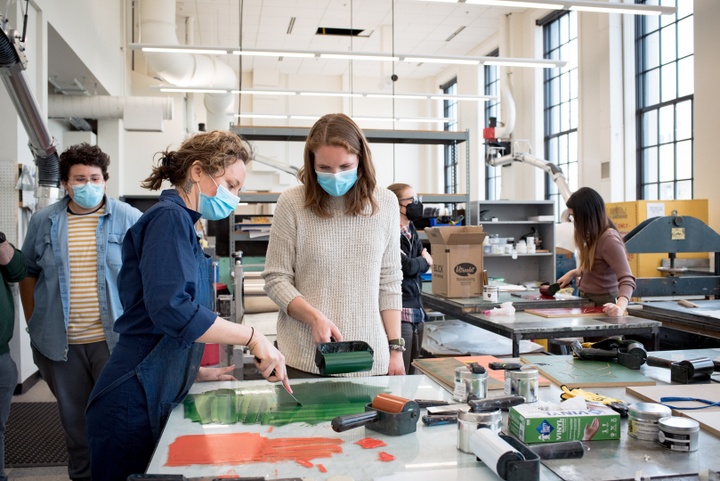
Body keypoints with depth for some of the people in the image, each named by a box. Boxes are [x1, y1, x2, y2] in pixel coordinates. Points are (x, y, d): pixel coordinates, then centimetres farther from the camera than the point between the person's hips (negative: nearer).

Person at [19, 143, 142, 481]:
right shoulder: (43, 221, 4)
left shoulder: (129, 219, -3)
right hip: (61, 343, 3)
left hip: (114, 340, -2)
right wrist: (33, 325, 10)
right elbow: (28, 272, 12)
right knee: (74, 421, 17)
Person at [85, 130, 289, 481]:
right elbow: (170, 309, -27)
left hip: (154, 397, 9)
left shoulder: (181, 225, 15)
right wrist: (252, 336, -22)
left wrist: (196, 372, 16)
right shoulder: (169, 218, -14)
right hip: (133, 400, -9)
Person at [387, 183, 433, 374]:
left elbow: (425, 263, 13)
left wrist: (422, 261, -7)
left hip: (417, 310, 9)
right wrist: (424, 261, 1)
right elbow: (407, 267, -18)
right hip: (400, 311, -9)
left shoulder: (411, 231, 15)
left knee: (413, 373, 14)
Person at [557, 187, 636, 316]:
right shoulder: (594, 236, 6)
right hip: (588, 301, 8)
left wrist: (620, 307, -46)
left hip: (601, 305, -8)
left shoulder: (609, 239, -22)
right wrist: (573, 273, 12)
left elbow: (627, 279, -31)